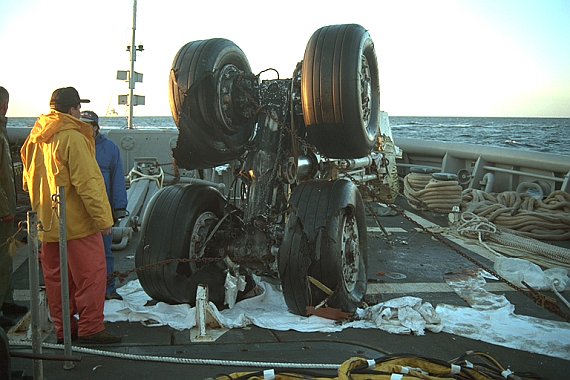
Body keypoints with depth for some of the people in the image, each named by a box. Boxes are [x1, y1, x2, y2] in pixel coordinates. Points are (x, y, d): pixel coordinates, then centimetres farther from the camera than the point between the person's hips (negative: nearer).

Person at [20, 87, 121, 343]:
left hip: (46, 223, 9)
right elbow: (87, 182, -20)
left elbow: (28, 182, 20)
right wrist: (102, 217, -17)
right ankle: (90, 329, 4)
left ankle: (63, 328, 23)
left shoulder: (35, 139, 12)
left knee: (56, 277, 14)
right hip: (77, 222, -9)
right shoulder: (73, 138, -15)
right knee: (91, 274, 0)